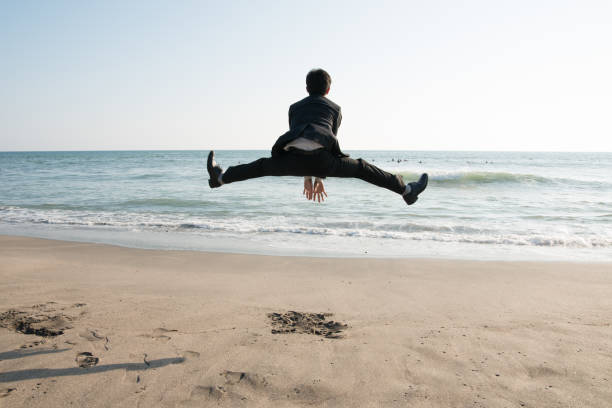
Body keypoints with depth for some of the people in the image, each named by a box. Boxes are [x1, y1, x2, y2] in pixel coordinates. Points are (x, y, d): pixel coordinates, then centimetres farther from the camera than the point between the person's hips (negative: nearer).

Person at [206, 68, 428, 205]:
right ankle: (406, 190, 21)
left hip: (293, 156, 1)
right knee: (361, 168, 13)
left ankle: (220, 176, 36)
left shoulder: (295, 107, 35)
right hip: (320, 157, -1)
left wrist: (306, 177, 43)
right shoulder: (335, 108, 30)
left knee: (261, 165, 25)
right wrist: (320, 178, 38)